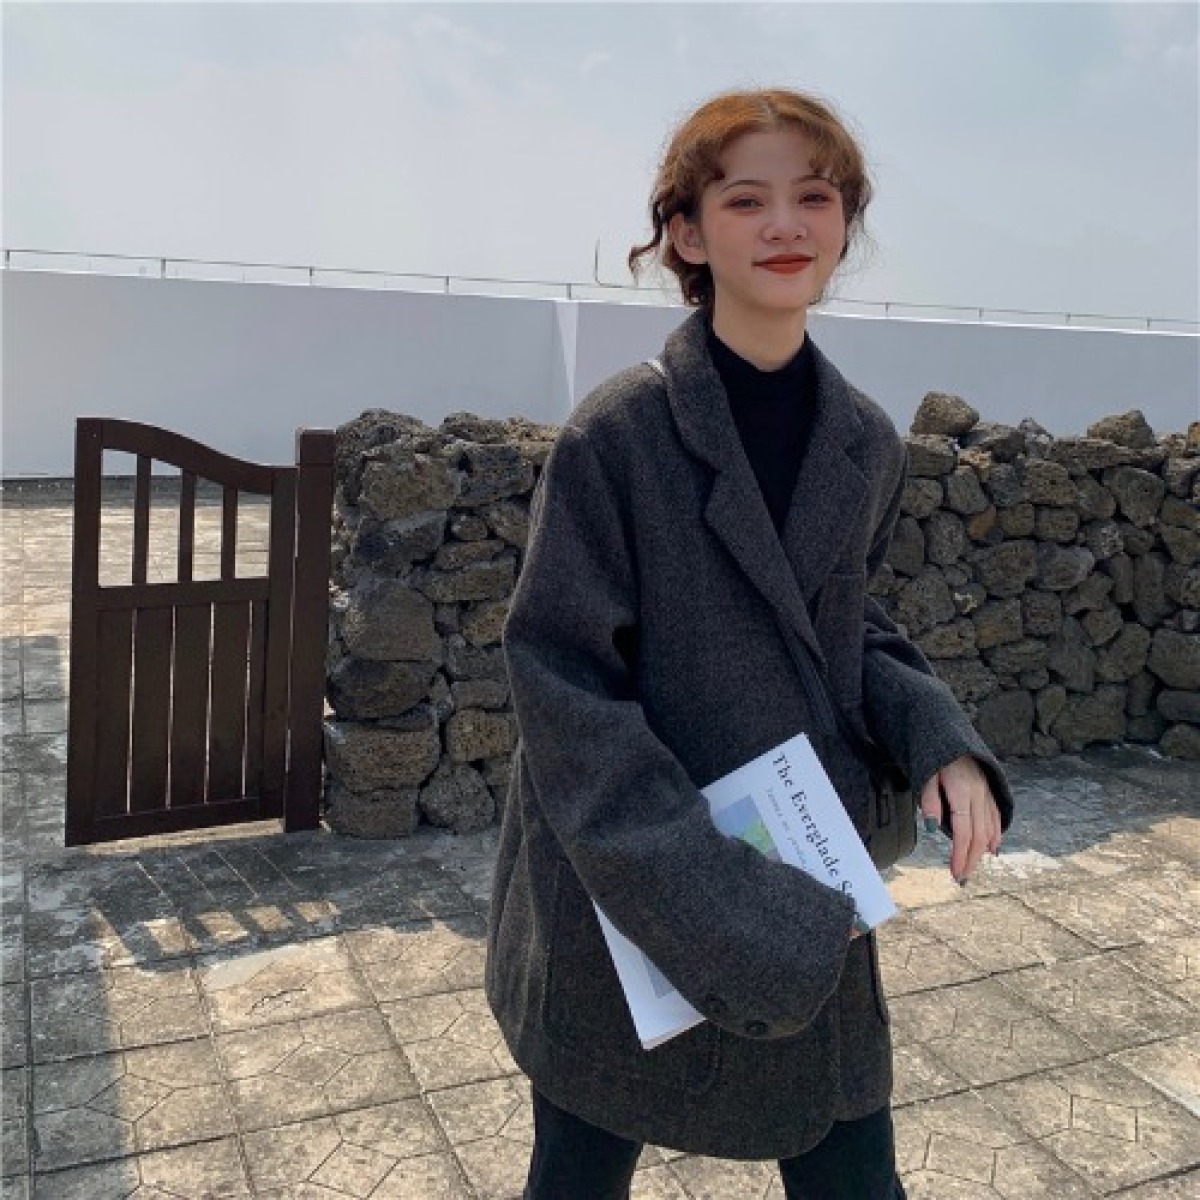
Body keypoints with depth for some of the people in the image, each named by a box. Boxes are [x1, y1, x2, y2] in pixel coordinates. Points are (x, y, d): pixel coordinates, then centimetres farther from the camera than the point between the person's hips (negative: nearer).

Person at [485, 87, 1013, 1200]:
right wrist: (720, 910, -21)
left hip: (811, 902, 4)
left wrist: (939, 738, -7)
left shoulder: (866, 443, 1)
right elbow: (561, 684, -17)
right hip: (622, 914, -4)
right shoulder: (617, 434, -16)